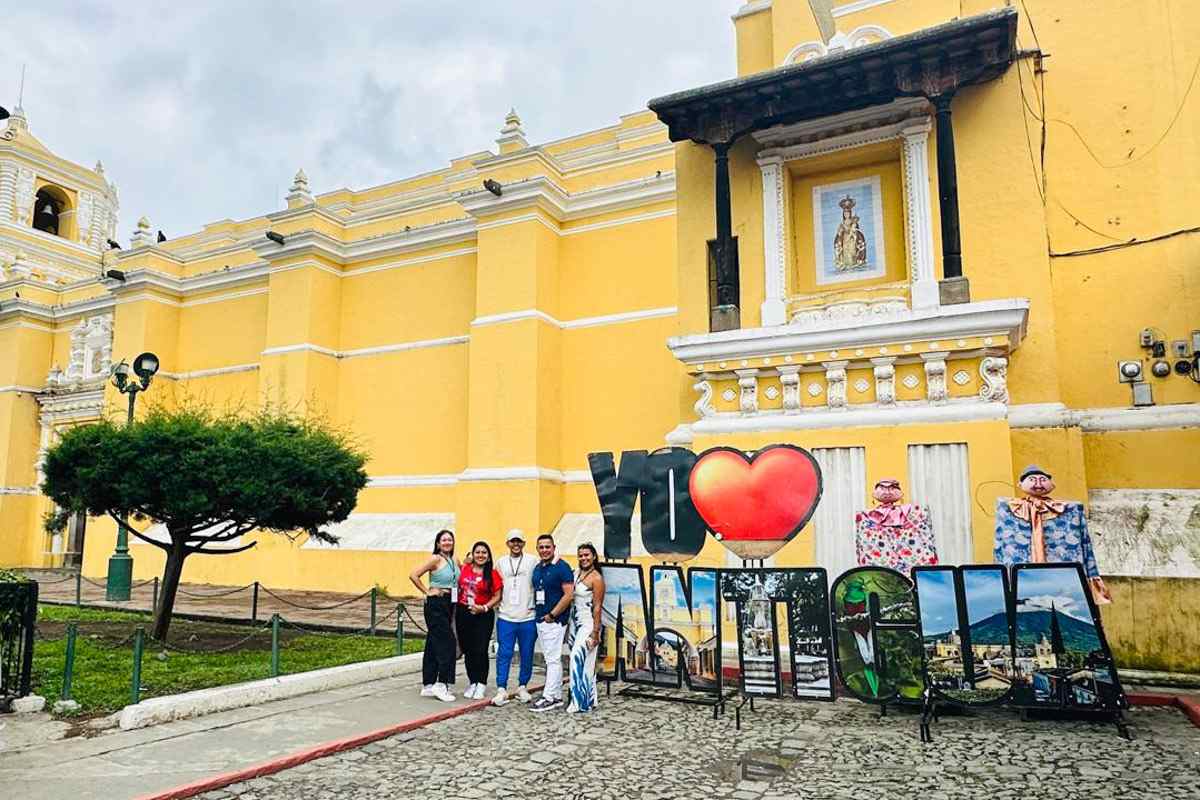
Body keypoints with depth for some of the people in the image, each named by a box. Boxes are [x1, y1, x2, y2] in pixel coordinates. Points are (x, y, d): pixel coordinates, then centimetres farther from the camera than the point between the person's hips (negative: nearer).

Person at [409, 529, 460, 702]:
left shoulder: (454, 560, 12)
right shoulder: (435, 559, -10)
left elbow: (459, 581, 23)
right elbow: (413, 575, -15)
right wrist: (427, 592, -11)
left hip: (449, 605, 8)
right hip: (436, 605, -8)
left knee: (433, 645, 11)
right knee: (447, 643, -10)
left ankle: (428, 686, 16)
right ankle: (441, 684, -5)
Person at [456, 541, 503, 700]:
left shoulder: (492, 573, -6)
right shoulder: (465, 569, 4)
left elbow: (497, 596, -4)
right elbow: (459, 588, 16)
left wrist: (484, 607, -16)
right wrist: (456, 606, 6)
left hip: (483, 616, -4)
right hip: (463, 613, 4)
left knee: (480, 651, -4)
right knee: (467, 650, 9)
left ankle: (481, 684, 10)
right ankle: (472, 683, 23)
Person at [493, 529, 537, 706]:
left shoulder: (532, 562, 1)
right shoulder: (501, 562, 9)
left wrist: (536, 605, -4)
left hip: (528, 617, -1)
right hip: (505, 617, 1)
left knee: (527, 655, 8)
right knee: (504, 654, -2)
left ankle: (522, 687, 22)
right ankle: (501, 689, 4)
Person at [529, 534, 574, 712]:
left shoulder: (562, 567, -11)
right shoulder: (537, 568, 13)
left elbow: (569, 594, -16)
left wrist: (552, 615, -15)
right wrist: (536, 611, 11)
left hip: (555, 620, -8)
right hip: (540, 620, 8)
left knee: (553, 660, -5)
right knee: (552, 660, 12)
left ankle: (548, 698, -1)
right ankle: (557, 697, 18)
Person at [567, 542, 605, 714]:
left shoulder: (596, 578, -10)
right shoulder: (577, 573, 10)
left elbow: (597, 607, -12)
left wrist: (596, 632, -15)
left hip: (587, 623, -7)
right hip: (574, 621, 7)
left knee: (577, 659, -14)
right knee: (577, 659, 9)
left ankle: (580, 701, -6)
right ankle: (588, 699, 18)